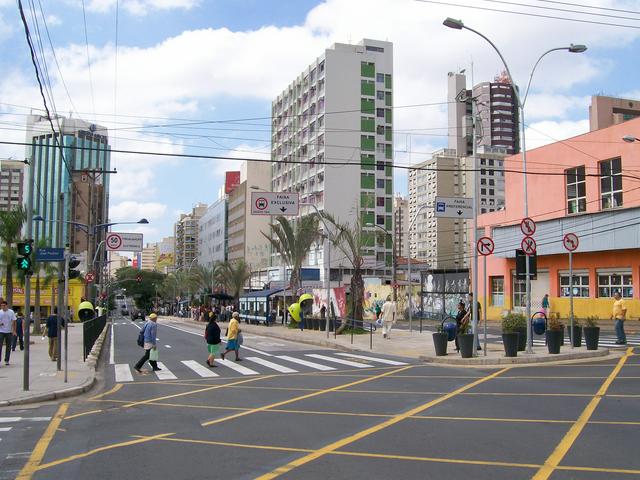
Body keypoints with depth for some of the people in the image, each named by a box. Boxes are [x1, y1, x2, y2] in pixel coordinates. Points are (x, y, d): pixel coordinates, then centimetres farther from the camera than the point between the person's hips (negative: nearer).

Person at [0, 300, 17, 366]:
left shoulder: (11, 312, 0)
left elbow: (14, 322, 2)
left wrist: (14, 331, -2)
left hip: (9, 332, 1)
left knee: (8, 347, 7)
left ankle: (6, 360, 16)